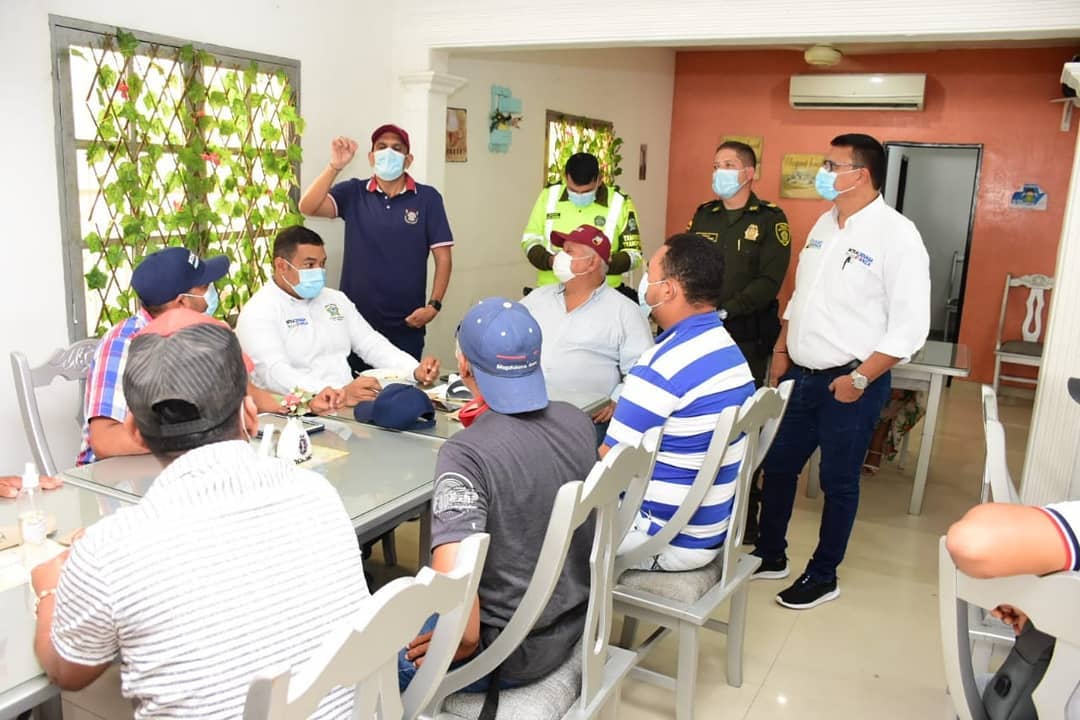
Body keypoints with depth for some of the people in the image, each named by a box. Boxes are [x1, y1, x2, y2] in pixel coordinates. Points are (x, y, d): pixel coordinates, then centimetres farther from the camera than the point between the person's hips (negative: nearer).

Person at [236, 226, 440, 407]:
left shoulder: (335, 299, 17)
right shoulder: (258, 312, -6)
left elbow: (372, 344, 15)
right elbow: (276, 373, -20)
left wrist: (416, 371, -3)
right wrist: (338, 394, -34)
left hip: (350, 403, 6)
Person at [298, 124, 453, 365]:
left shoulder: (427, 198, -1)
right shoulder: (353, 193, 3)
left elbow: (443, 257, -1)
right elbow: (308, 207, -11)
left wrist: (434, 305, -10)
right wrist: (335, 166, -22)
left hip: (406, 325, -1)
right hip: (356, 320, 1)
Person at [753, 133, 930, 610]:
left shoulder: (896, 234, -15)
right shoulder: (825, 224, 8)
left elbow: (910, 325, -17)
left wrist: (860, 378, -18)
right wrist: (782, 350, 13)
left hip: (849, 383, -7)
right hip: (800, 374, 7)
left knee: (838, 483, 9)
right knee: (777, 467, 15)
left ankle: (823, 576, 27)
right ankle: (770, 556, 34)